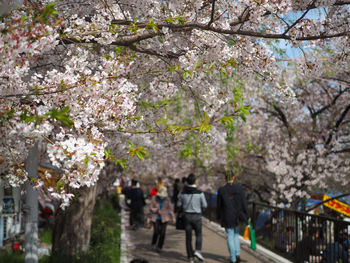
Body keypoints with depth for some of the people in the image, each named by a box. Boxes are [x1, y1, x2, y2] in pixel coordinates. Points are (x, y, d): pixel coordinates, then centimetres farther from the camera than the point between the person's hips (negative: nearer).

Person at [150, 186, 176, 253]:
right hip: (156, 218, 0)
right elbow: (151, 208, -2)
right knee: (156, 232, -11)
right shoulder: (154, 198, -5)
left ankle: (159, 247, 6)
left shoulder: (167, 199, -4)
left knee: (162, 233, -7)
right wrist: (157, 211, -18)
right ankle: (154, 243, 16)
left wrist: (173, 217, -13)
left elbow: (170, 209, -4)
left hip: (164, 218, 1)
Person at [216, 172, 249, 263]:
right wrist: (246, 215, -1)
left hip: (227, 217, -2)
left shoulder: (221, 190, -8)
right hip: (237, 215, 2)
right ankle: (237, 254, 8)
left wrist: (218, 217, 13)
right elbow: (244, 202, -7)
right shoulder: (239, 187, -7)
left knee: (230, 236, 8)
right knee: (236, 234, 22)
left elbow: (218, 205, 0)